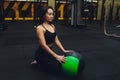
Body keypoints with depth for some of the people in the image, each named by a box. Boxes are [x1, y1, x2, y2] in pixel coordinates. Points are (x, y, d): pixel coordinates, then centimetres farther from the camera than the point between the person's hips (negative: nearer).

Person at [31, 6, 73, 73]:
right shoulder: (40, 28, -18)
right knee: (60, 66, -18)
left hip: (49, 52, 8)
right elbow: (43, 45, -26)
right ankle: (39, 62, 5)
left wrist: (64, 50, -8)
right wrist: (56, 56, -32)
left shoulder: (52, 26, 6)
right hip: (42, 54, -8)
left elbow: (56, 40, 5)